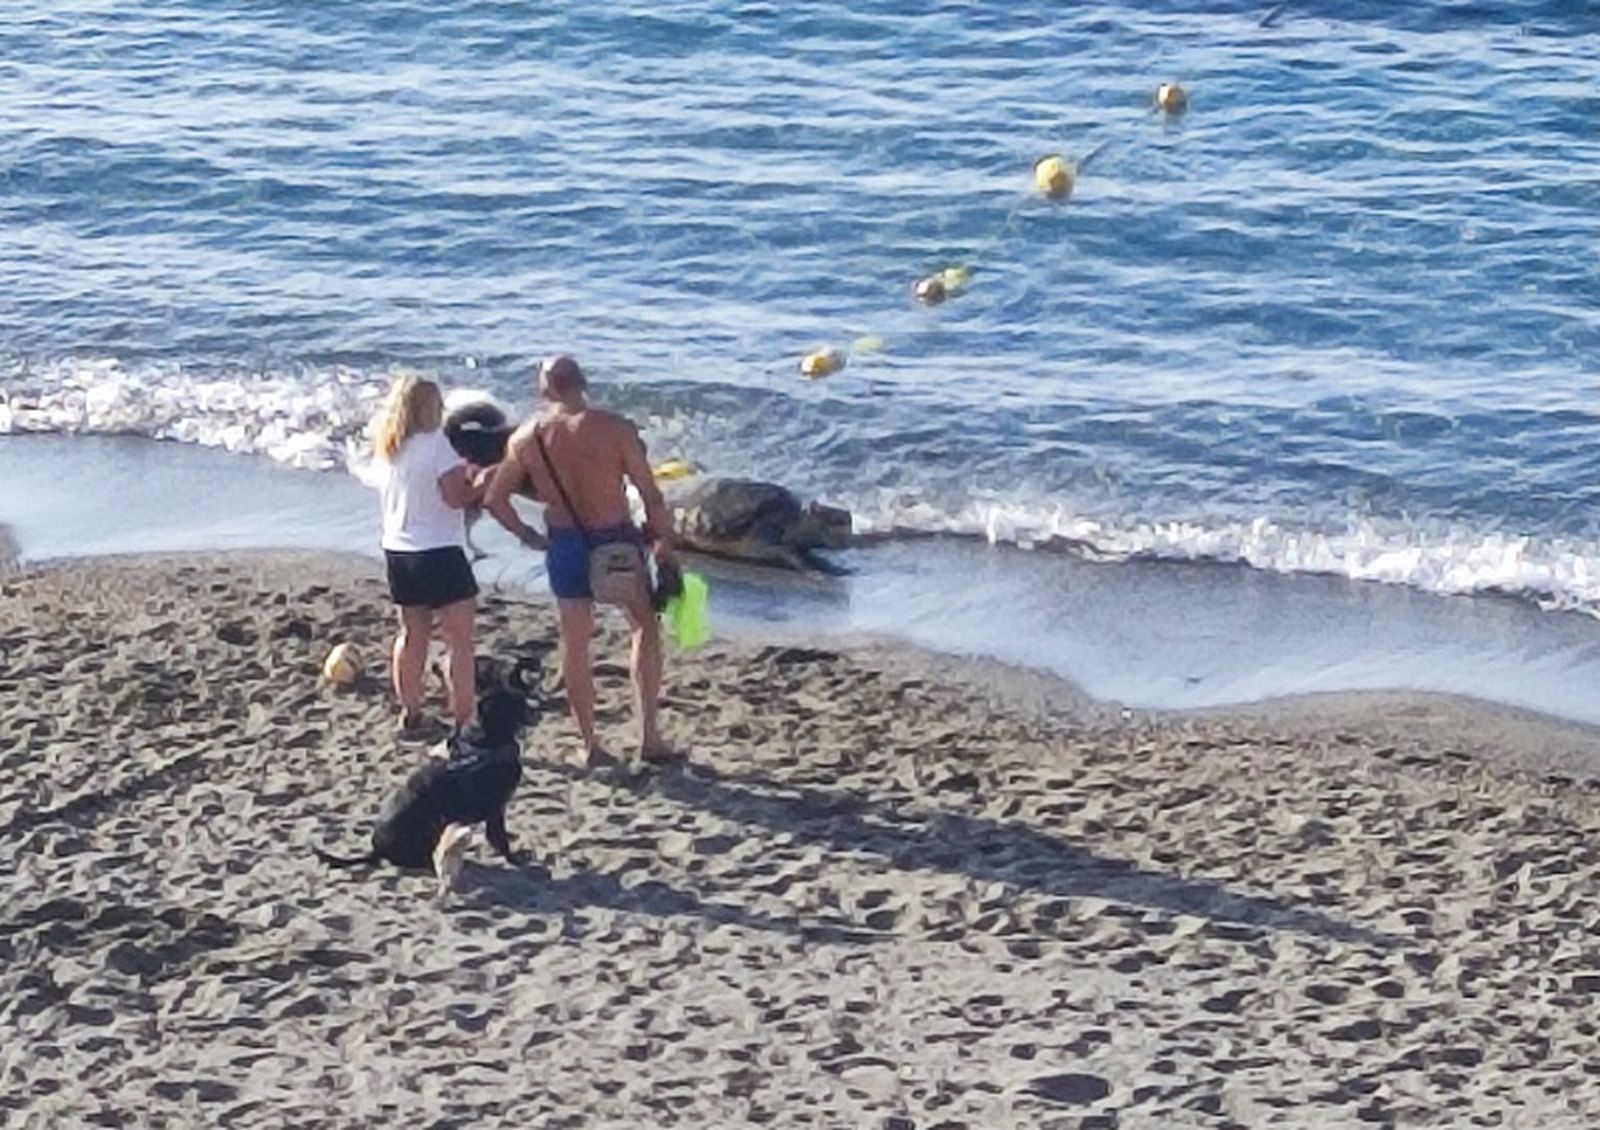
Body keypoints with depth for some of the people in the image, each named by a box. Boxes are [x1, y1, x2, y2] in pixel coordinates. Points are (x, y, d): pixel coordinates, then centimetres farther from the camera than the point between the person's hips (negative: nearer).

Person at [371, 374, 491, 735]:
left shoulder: (387, 448, 7)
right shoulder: (434, 444, -14)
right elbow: (455, 498, -17)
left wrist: (460, 473, 14)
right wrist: (480, 486, -2)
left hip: (397, 551, 7)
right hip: (438, 552, -7)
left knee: (412, 633, 18)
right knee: (459, 640, -3)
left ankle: (410, 713, 24)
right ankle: (464, 720, -6)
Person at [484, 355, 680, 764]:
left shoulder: (526, 438, -3)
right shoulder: (613, 428, -13)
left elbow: (494, 500, 2)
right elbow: (650, 493, -12)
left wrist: (527, 536, 13)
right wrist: (664, 543, -2)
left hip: (565, 545, 2)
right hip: (616, 540, -2)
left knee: (575, 645, 14)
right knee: (645, 628, 15)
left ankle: (590, 743, 18)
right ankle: (649, 736, 9)